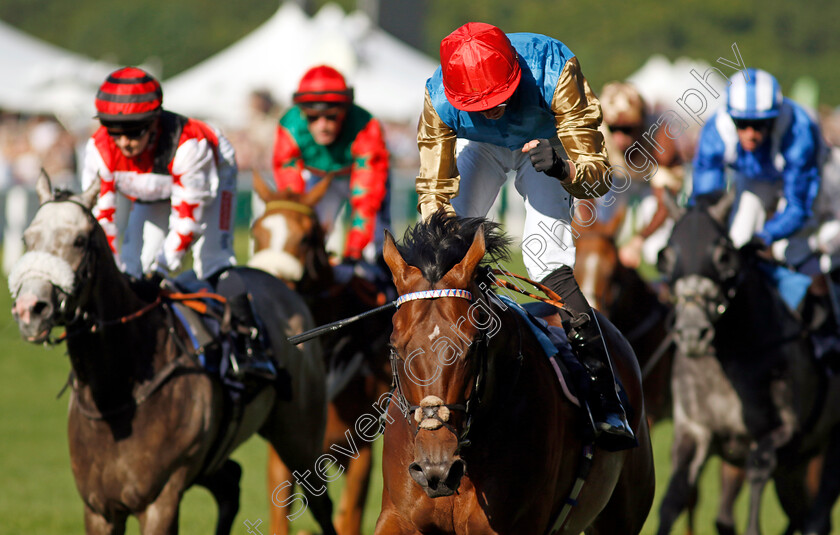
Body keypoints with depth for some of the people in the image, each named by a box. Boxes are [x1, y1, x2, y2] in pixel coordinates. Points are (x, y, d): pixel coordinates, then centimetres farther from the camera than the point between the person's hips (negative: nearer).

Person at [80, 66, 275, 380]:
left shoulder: (188, 145, -42)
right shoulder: (100, 150, -30)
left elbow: (187, 215, -35)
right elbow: (99, 213, -21)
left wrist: (163, 266, -36)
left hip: (210, 178, -5)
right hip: (150, 197, 5)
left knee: (213, 262, -21)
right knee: (132, 266, -7)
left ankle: (251, 348, -22)